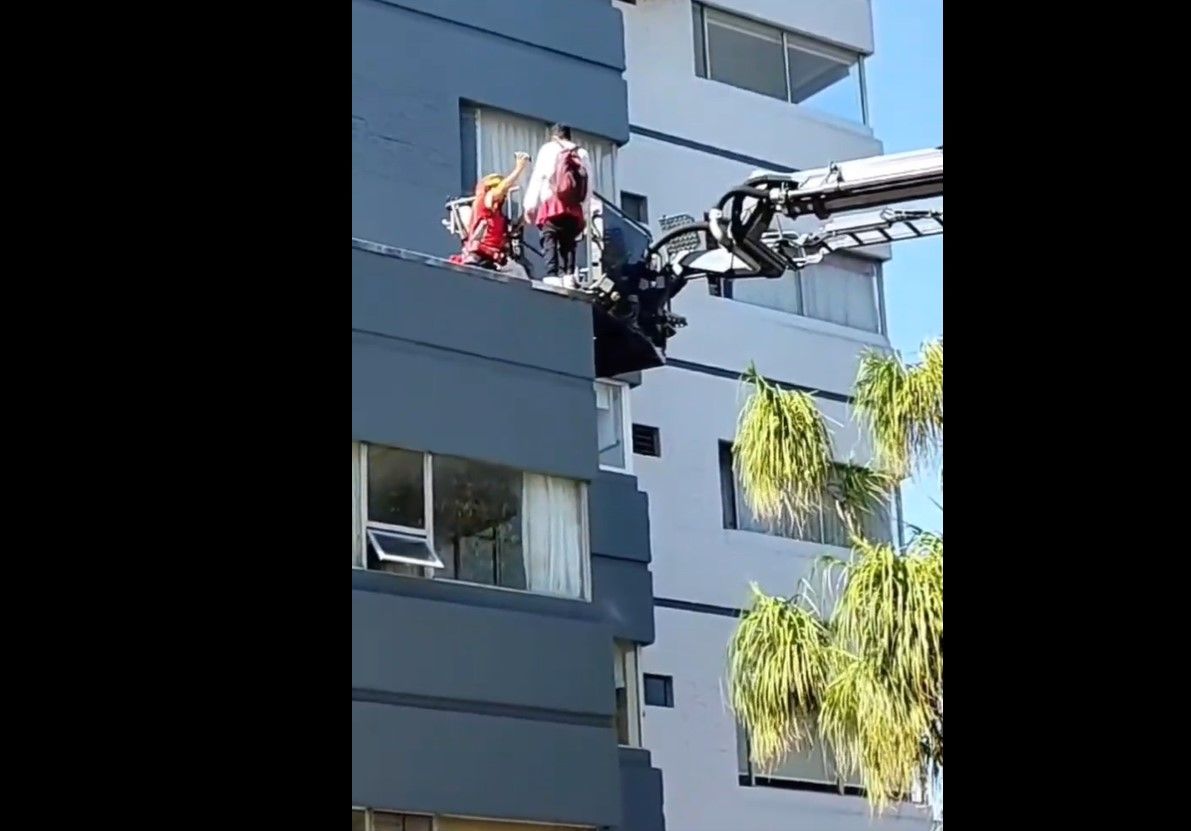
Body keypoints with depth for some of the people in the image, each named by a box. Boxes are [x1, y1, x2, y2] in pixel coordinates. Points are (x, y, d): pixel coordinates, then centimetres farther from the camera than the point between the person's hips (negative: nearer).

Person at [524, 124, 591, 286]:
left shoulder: (549, 149, 10)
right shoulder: (582, 154, 18)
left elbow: (538, 177, 2)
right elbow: (589, 185, 13)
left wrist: (530, 205, 1)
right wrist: (585, 212, 13)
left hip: (553, 204, -3)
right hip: (575, 209, 3)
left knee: (549, 241, -8)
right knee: (568, 243, 7)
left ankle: (552, 276, -24)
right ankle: (568, 276, -9)